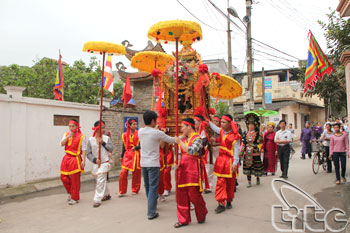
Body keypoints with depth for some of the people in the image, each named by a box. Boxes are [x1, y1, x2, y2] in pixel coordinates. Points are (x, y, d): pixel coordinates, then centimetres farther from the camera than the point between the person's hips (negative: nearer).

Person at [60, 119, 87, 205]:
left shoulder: (81, 136, -7)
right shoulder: (66, 134, 9)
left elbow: (84, 150, -9)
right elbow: (62, 144, -6)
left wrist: (83, 161, -14)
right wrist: (69, 136, -16)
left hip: (75, 159, -5)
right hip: (67, 158, 6)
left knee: (75, 179, 1)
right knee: (63, 177, 8)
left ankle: (74, 198, 15)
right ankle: (70, 192, 32)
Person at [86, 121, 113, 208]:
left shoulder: (106, 138, -2)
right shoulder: (91, 140, -2)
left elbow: (111, 149, -8)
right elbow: (88, 153, -2)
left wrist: (103, 143, -17)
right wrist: (94, 159, -16)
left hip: (105, 162, -3)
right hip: (96, 163, 3)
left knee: (100, 181, -10)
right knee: (100, 180, 17)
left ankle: (97, 200, -6)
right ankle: (106, 195, 39)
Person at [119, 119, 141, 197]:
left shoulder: (138, 134, 0)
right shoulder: (125, 135, 5)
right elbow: (124, 146, 13)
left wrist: (136, 147, -20)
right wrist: (121, 156, 13)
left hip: (136, 155, -1)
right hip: (127, 155, 1)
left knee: (136, 173, 5)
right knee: (123, 173, -6)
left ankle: (135, 190, 21)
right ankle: (122, 191, 7)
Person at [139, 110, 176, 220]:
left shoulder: (140, 132, 1)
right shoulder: (157, 133, -14)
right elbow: (172, 140, -4)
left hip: (143, 163, 6)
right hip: (153, 164, -6)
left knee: (147, 187, 19)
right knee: (153, 187, -1)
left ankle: (151, 206, 35)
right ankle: (151, 212, -1)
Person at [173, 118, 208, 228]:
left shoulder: (197, 139, -8)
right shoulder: (183, 138, 13)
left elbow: (191, 151, -22)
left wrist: (180, 142, -16)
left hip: (193, 168, -7)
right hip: (183, 168, 7)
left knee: (194, 194, -3)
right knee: (182, 194, 5)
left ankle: (202, 215, 21)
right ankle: (183, 219, 16)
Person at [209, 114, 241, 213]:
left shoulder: (235, 136, -12)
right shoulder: (221, 131, 5)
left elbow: (236, 150, -12)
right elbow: (214, 127, 26)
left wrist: (235, 163, -16)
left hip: (230, 161, -5)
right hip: (221, 159, 5)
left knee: (230, 183, 9)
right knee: (220, 182, -1)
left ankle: (229, 201, 26)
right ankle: (221, 204, 1)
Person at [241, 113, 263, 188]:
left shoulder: (258, 134, -1)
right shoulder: (246, 134, 9)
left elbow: (260, 143, -4)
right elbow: (243, 144, 11)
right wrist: (242, 152, 7)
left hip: (255, 153, -3)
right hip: (247, 154, 3)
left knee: (257, 167, 7)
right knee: (247, 167, 3)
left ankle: (258, 178, 32)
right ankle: (249, 182, 12)